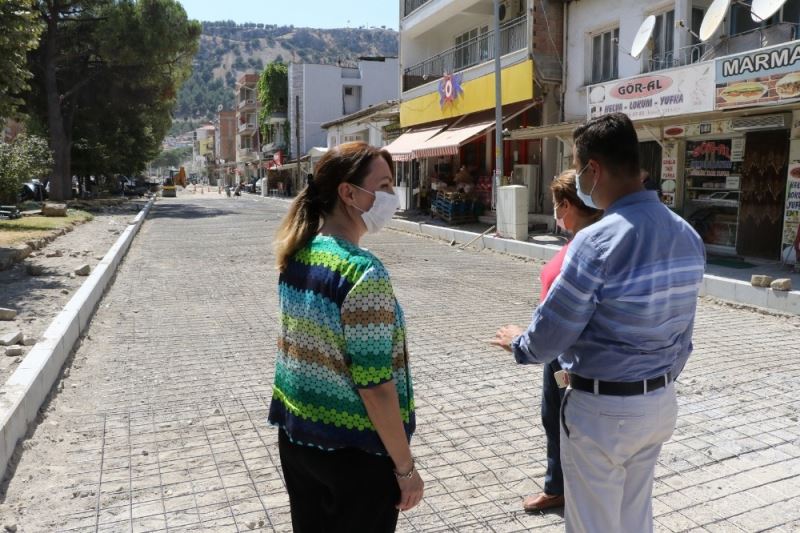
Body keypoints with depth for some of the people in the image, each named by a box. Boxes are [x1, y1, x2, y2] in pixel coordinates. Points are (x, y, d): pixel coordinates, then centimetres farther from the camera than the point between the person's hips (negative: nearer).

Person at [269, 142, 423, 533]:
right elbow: (375, 385, -23)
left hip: (296, 434, 7)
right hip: (355, 450, -7)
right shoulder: (363, 272, -25)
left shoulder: (296, 254, -1)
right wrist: (406, 467, -13)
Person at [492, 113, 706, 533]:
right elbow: (680, 333, 9)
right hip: (661, 402, 8)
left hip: (603, 408, -7)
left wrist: (519, 342, 3)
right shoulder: (688, 237, 0)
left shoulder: (597, 241, -25)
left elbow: (549, 335, -18)